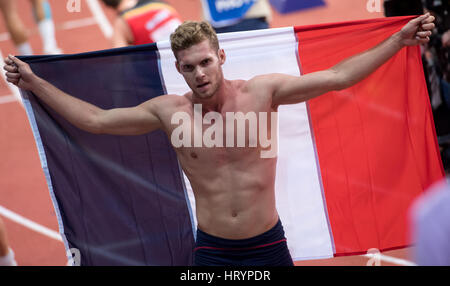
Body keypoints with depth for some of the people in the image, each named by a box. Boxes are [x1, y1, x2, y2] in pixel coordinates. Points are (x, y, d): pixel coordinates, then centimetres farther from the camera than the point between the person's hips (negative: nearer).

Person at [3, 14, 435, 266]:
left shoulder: (261, 92, -10)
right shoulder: (169, 111, -6)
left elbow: (337, 77, -9)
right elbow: (94, 119, 3)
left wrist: (398, 40, -13)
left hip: (269, 244, -1)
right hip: (212, 251, 1)